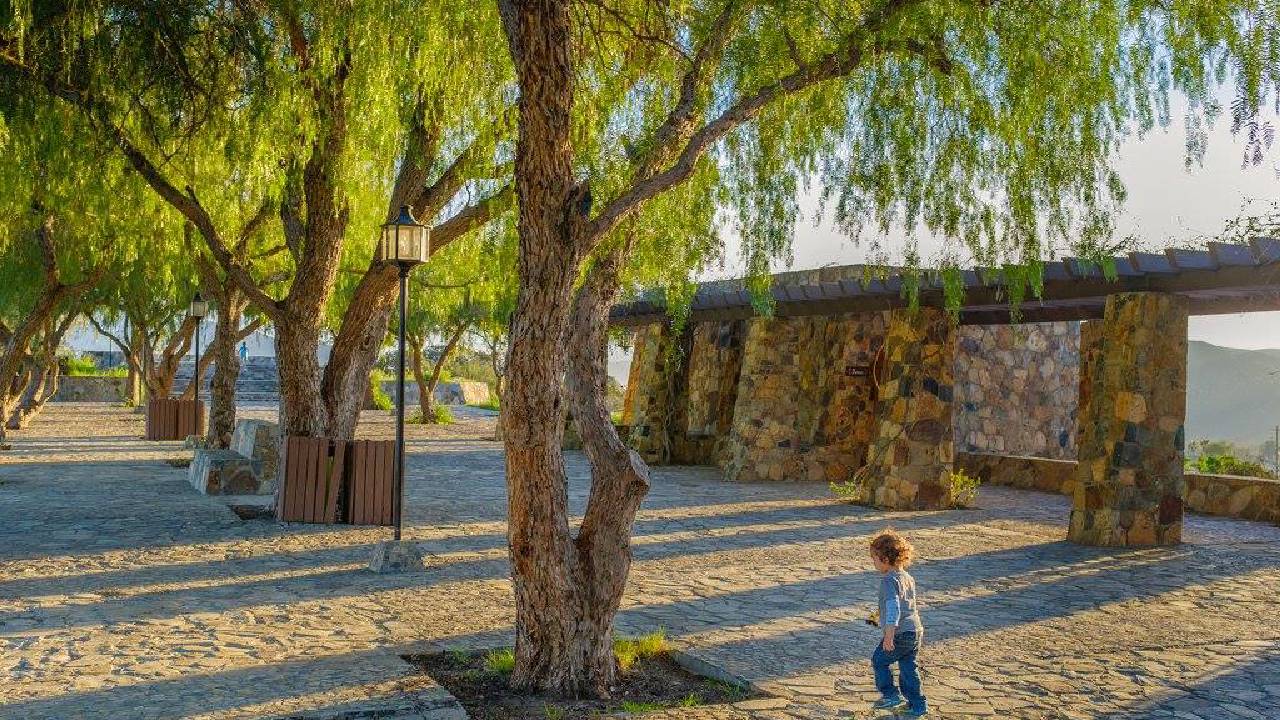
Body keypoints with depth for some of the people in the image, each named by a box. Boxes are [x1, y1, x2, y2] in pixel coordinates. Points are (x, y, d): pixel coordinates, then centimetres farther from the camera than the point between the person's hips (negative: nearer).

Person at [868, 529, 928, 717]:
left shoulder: (889, 580, -17)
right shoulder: (908, 577, 12)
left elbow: (893, 608, -27)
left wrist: (889, 635, -31)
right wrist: (880, 613, 38)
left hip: (899, 633, -9)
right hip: (916, 631, 9)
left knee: (879, 660, 9)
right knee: (908, 667, 16)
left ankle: (891, 695, 12)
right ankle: (918, 705, 20)